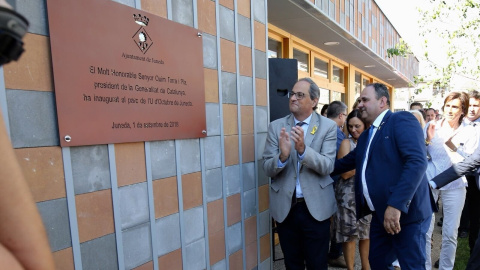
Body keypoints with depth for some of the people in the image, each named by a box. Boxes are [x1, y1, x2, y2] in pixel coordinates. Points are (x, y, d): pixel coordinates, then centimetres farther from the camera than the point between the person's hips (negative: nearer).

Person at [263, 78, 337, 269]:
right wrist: (282, 156, -27)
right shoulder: (276, 126, -1)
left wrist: (303, 149, -31)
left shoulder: (328, 126, -4)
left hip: (316, 207, -1)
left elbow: (327, 167, -14)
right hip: (285, 208, 2)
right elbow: (267, 169, -6)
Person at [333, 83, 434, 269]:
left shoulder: (402, 120, -10)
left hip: (406, 212, -8)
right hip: (380, 215, 8)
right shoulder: (365, 136, 17)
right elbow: (345, 162, 24)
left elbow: (417, 162, -23)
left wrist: (396, 204, -29)